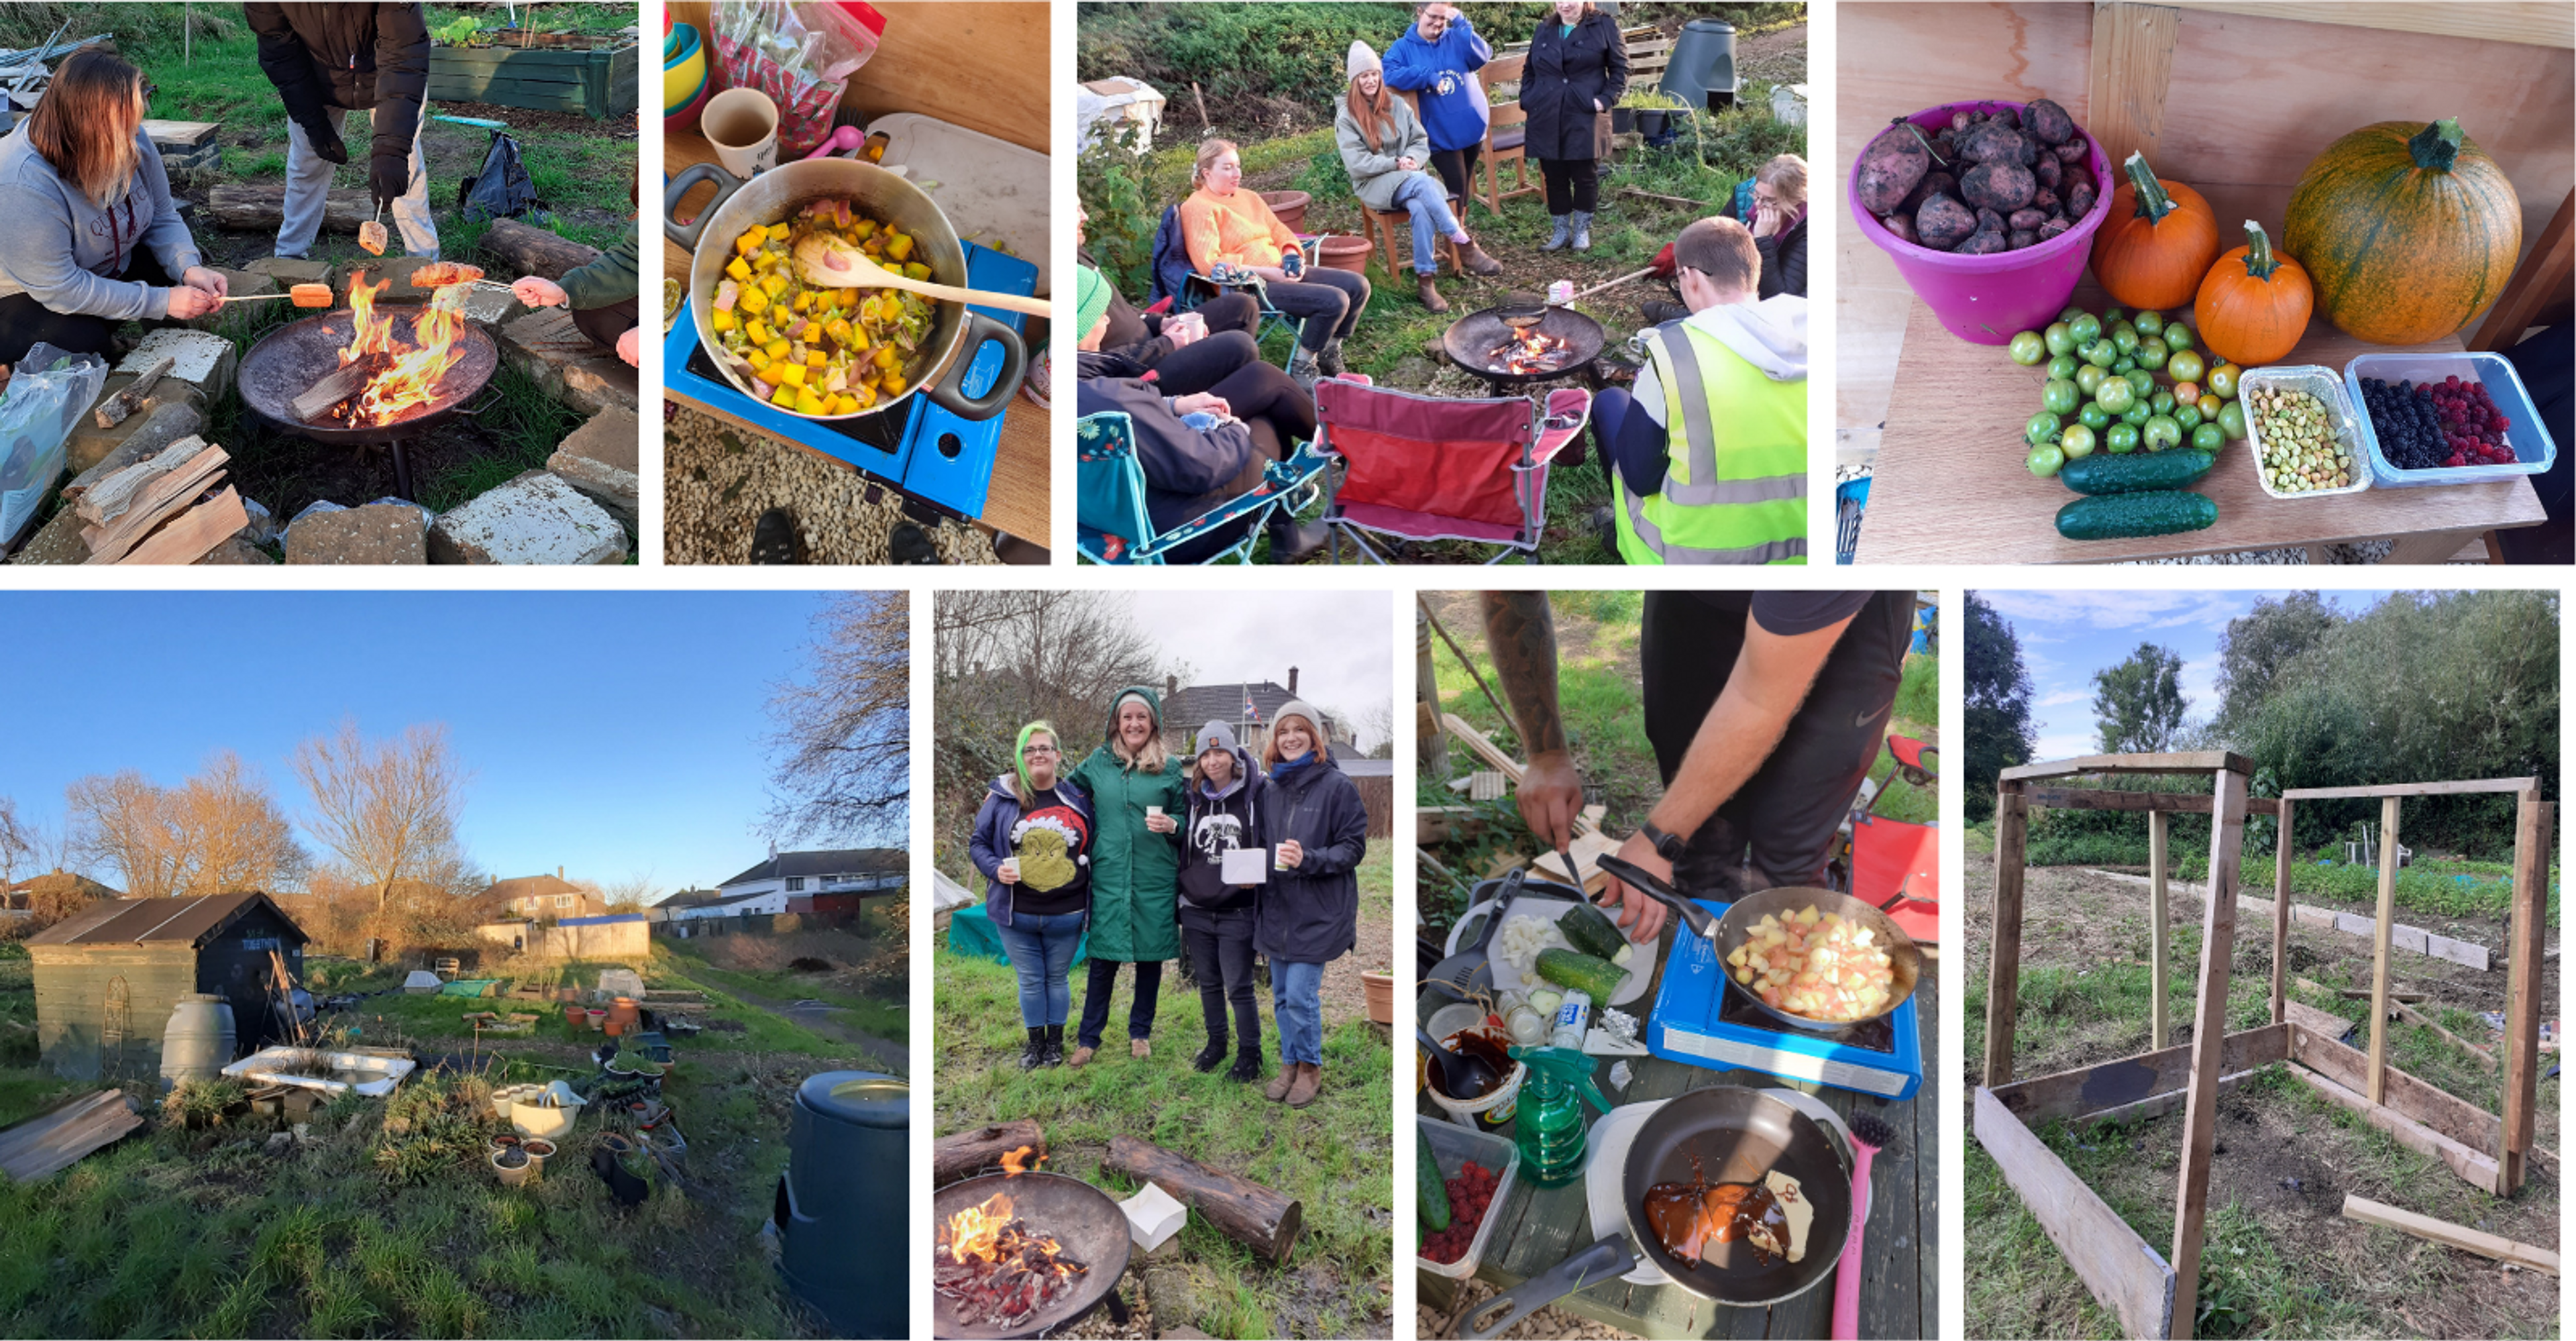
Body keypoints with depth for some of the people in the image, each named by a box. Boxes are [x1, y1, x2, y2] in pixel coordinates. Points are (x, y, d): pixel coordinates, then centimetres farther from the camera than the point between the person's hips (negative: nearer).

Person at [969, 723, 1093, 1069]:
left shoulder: (1077, 799, 1)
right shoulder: (1002, 797, -2)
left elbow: (1094, 847, 8)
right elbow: (978, 843, 4)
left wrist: (1092, 894, 0)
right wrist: (995, 869, -15)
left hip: (1066, 914, 0)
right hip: (1016, 914, 0)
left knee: (1058, 978, 14)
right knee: (1030, 980, 10)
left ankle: (1055, 1043, 29)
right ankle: (1035, 1044, 27)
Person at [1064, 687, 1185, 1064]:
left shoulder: (1170, 768, 1)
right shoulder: (1099, 761, 4)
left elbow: (1185, 818, 5)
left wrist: (1172, 825, -14)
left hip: (1155, 878, 0)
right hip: (1109, 875, 0)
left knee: (1150, 955, 9)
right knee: (1103, 958, 3)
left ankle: (1141, 1032, 26)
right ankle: (1088, 1037, 16)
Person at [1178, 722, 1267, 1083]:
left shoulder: (1256, 794, -8)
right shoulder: (1194, 798, 6)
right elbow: (1183, 851, 17)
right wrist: (1182, 892, 10)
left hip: (1237, 913, -5)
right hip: (1196, 910, 5)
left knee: (1238, 987, -2)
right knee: (1208, 982, 16)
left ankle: (1249, 1055, 13)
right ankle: (1216, 1043, 32)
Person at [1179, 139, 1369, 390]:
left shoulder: (1249, 198, 19)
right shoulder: (1198, 208, -7)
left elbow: (1280, 232, 25)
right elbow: (1209, 263, -18)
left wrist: (1293, 258, 0)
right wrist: (1266, 272, -20)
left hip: (1280, 273, 9)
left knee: (1358, 286, 0)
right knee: (1334, 301, -24)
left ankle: (1329, 354, 15)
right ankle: (1302, 369, -8)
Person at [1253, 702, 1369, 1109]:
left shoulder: (1338, 785, -10)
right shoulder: (1273, 789, 8)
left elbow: (1354, 847, -10)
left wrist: (1309, 860, -23)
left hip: (1317, 912, -6)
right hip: (1277, 908, 6)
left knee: (1301, 996, -7)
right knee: (1281, 995, 13)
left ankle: (1310, 1067, 13)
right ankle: (1290, 1064, 29)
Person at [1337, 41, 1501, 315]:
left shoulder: (1397, 105, 14)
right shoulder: (1347, 118, 1)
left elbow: (1421, 141, 15)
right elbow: (1355, 164, -7)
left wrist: (1412, 159, -9)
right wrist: (1395, 164, -15)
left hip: (1409, 177, 4)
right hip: (1374, 185, -4)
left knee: (1420, 208, -34)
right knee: (1422, 183, -35)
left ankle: (1426, 279, -36)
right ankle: (1466, 246, -34)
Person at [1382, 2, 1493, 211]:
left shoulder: (1456, 39, 4)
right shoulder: (1403, 48, -3)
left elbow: (1482, 56, -11)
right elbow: (1388, 75, -19)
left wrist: (1461, 24, -16)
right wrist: (1427, 76, -22)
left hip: (1471, 125, 4)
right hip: (1439, 133, -4)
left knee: (1465, 186, 17)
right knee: (1455, 188, -7)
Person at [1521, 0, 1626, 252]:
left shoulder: (1604, 26, 2)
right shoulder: (1543, 30, 14)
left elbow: (1620, 68, 2)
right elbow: (1529, 71, 21)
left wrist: (1606, 99, -9)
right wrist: (1527, 99, 6)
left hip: (1584, 117, -3)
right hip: (1546, 118, 3)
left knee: (1585, 175, 3)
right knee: (1554, 176, 6)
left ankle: (1582, 230, 17)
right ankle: (1562, 231, 19)